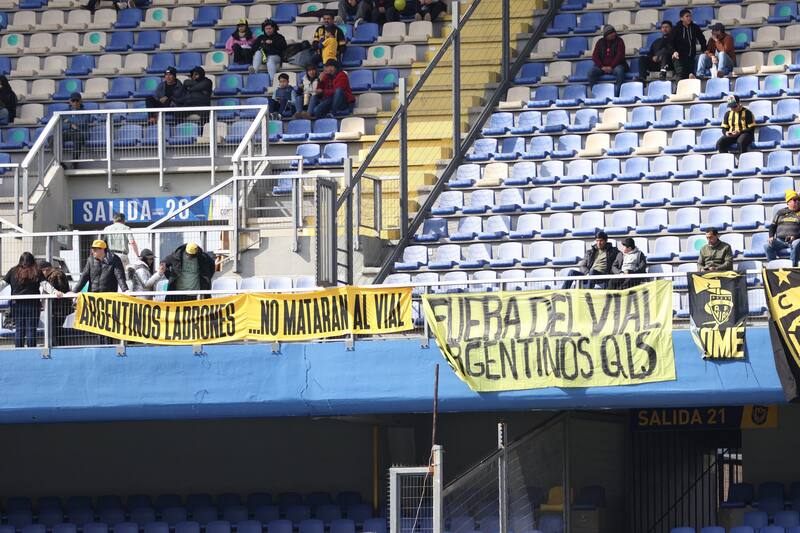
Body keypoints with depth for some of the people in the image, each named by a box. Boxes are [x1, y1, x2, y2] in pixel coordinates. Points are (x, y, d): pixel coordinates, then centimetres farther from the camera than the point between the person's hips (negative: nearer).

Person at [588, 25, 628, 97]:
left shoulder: (619, 41, 3)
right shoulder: (600, 42, 10)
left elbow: (620, 56, -7)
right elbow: (595, 56, 4)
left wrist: (611, 67, -17)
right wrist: (602, 67, -12)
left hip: (616, 65, -2)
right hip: (602, 66, 2)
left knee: (619, 71, -37)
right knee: (591, 72, -25)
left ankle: (616, 95, -34)